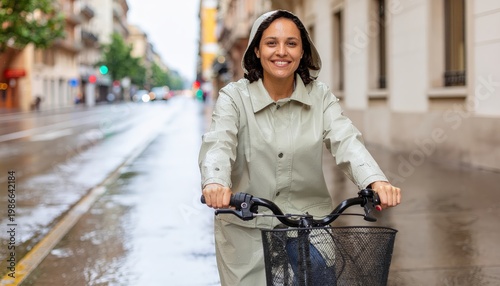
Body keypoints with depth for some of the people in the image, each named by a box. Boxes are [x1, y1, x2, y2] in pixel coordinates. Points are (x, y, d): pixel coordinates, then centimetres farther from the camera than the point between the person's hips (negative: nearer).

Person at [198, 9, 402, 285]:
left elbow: (346, 141, -16)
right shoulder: (234, 97, -7)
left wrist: (376, 181, -36)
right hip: (247, 231, -1)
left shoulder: (320, 96, -2)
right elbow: (218, 144, -23)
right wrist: (214, 183, -46)